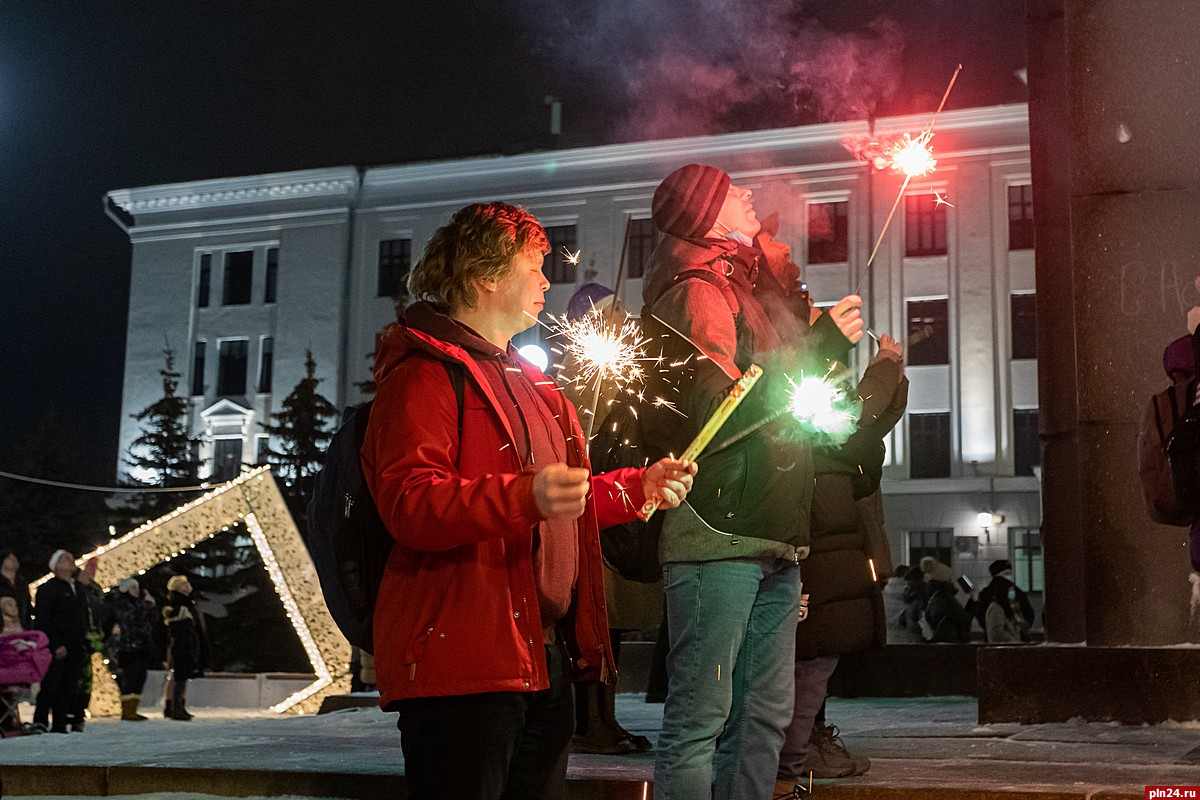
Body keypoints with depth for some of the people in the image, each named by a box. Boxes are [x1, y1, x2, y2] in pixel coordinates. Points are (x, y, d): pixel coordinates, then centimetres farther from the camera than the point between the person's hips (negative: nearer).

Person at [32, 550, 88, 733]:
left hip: (75, 649, 7)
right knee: (50, 687, -10)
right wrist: (56, 645, -17)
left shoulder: (78, 590, 20)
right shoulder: (48, 589, -3)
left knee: (67, 690, 5)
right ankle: (40, 723, -6)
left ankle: (59, 725, 9)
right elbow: (42, 620, -11)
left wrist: (83, 645, 14)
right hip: (56, 649, -7)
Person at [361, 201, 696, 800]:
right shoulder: (425, 374, -9)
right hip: (462, 662, -10)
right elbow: (409, 504, -22)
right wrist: (526, 497, -35)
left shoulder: (525, 381, 24)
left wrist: (640, 486, 18)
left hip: (545, 657, 10)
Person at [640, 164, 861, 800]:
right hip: (718, 539, -10)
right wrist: (821, 346, -14)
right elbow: (721, 411, -18)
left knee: (764, 714, 11)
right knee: (700, 717, -8)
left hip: (771, 543, 10)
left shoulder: (743, 291, 24)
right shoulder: (697, 292, -6)